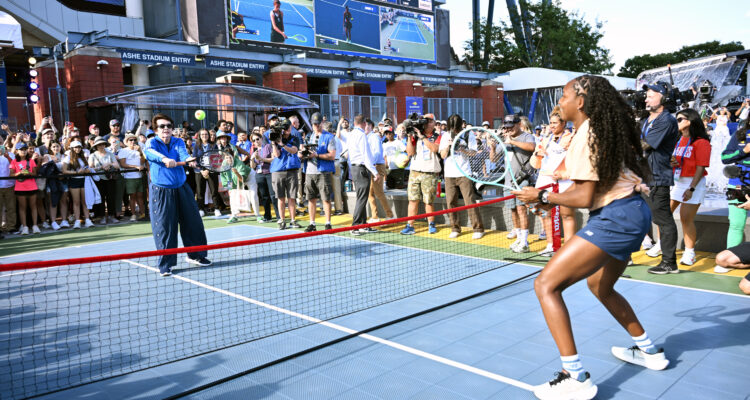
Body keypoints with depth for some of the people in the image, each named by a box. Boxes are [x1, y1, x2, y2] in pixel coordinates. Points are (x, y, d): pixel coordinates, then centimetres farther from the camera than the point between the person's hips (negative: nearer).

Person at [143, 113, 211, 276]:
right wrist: (164, 159, -48)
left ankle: (195, 255, 29)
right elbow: (149, 151, -28)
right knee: (164, 228, -4)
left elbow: (183, 154, -14)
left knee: (193, 222, 10)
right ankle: (165, 264, 8)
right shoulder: (152, 142, -4)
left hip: (182, 189, 4)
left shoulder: (178, 142, 6)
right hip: (161, 192, -4)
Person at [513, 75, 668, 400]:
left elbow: (584, 198, -18)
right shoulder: (605, 129, 14)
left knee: (545, 285, -13)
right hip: (633, 213, 11)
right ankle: (649, 352, 43)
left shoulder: (585, 135, -15)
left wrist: (543, 196, -7)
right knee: (600, 286, 30)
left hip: (615, 218, -11)